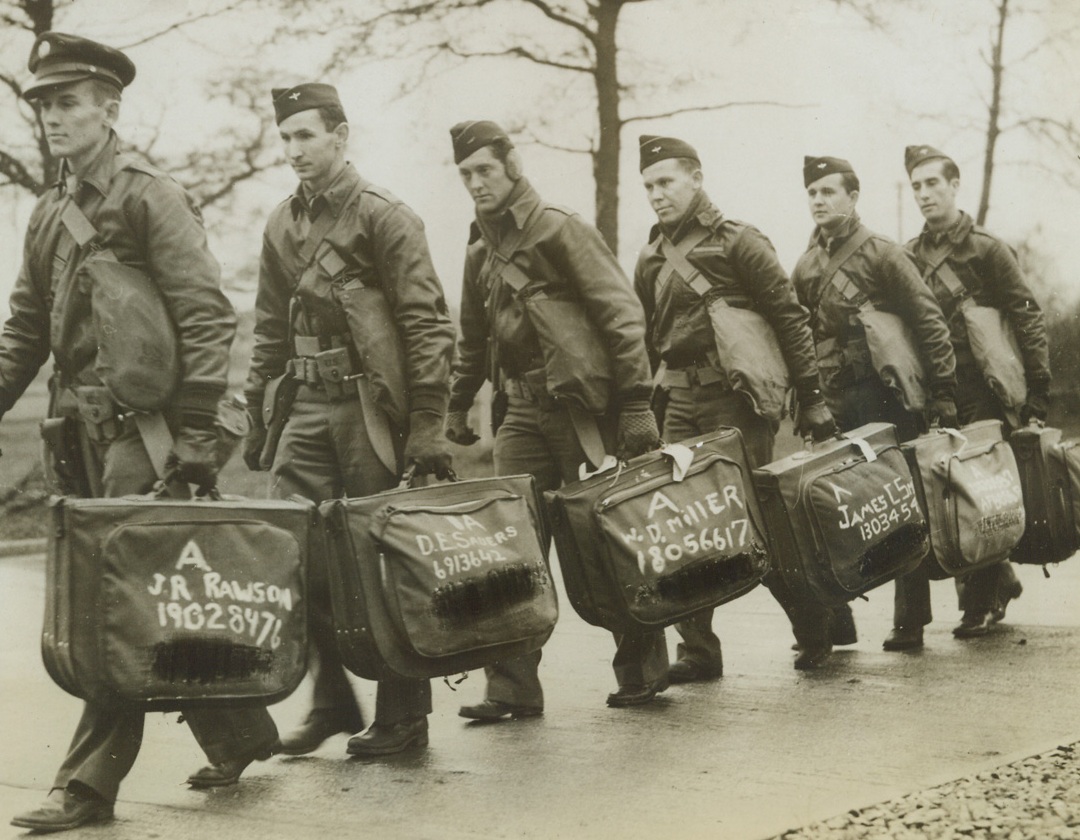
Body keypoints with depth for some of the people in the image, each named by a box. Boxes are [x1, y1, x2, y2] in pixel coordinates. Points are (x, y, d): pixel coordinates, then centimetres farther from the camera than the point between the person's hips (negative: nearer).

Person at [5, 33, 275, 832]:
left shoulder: (151, 197, -5)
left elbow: (207, 318, -11)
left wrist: (196, 435, -16)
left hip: (139, 425, -8)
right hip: (79, 429, 8)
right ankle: (236, 732, 24)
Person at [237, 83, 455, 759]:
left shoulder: (385, 216, -6)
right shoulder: (283, 227, 12)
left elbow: (428, 326, -10)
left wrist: (428, 427, -15)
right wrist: (257, 419, 15)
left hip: (372, 408, -6)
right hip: (308, 407, 6)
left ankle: (405, 714, 11)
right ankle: (332, 698, 14)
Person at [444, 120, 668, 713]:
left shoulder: (560, 230, -9)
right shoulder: (480, 252, 12)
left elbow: (621, 317, -13)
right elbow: (473, 338, 25)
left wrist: (636, 404, -18)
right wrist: (458, 406, 19)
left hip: (583, 402, -6)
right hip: (524, 411, 6)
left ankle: (642, 669, 16)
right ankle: (512, 686, 3)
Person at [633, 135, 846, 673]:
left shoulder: (737, 242, -4)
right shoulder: (651, 260, 15)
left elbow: (790, 319, -5)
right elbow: (647, 342, 20)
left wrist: (811, 397, -8)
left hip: (736, 400, -6)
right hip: (680, 402, 6)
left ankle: (815, 623, 15)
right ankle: (696, 648, 5)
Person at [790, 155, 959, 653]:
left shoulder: (881, 254, -5)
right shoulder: (806, 269, 11)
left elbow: (930, 324, -7)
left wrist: (943, 395, -10)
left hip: (888, 399, -5)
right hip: (837, 407, 5)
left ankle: (910, 618, 9)